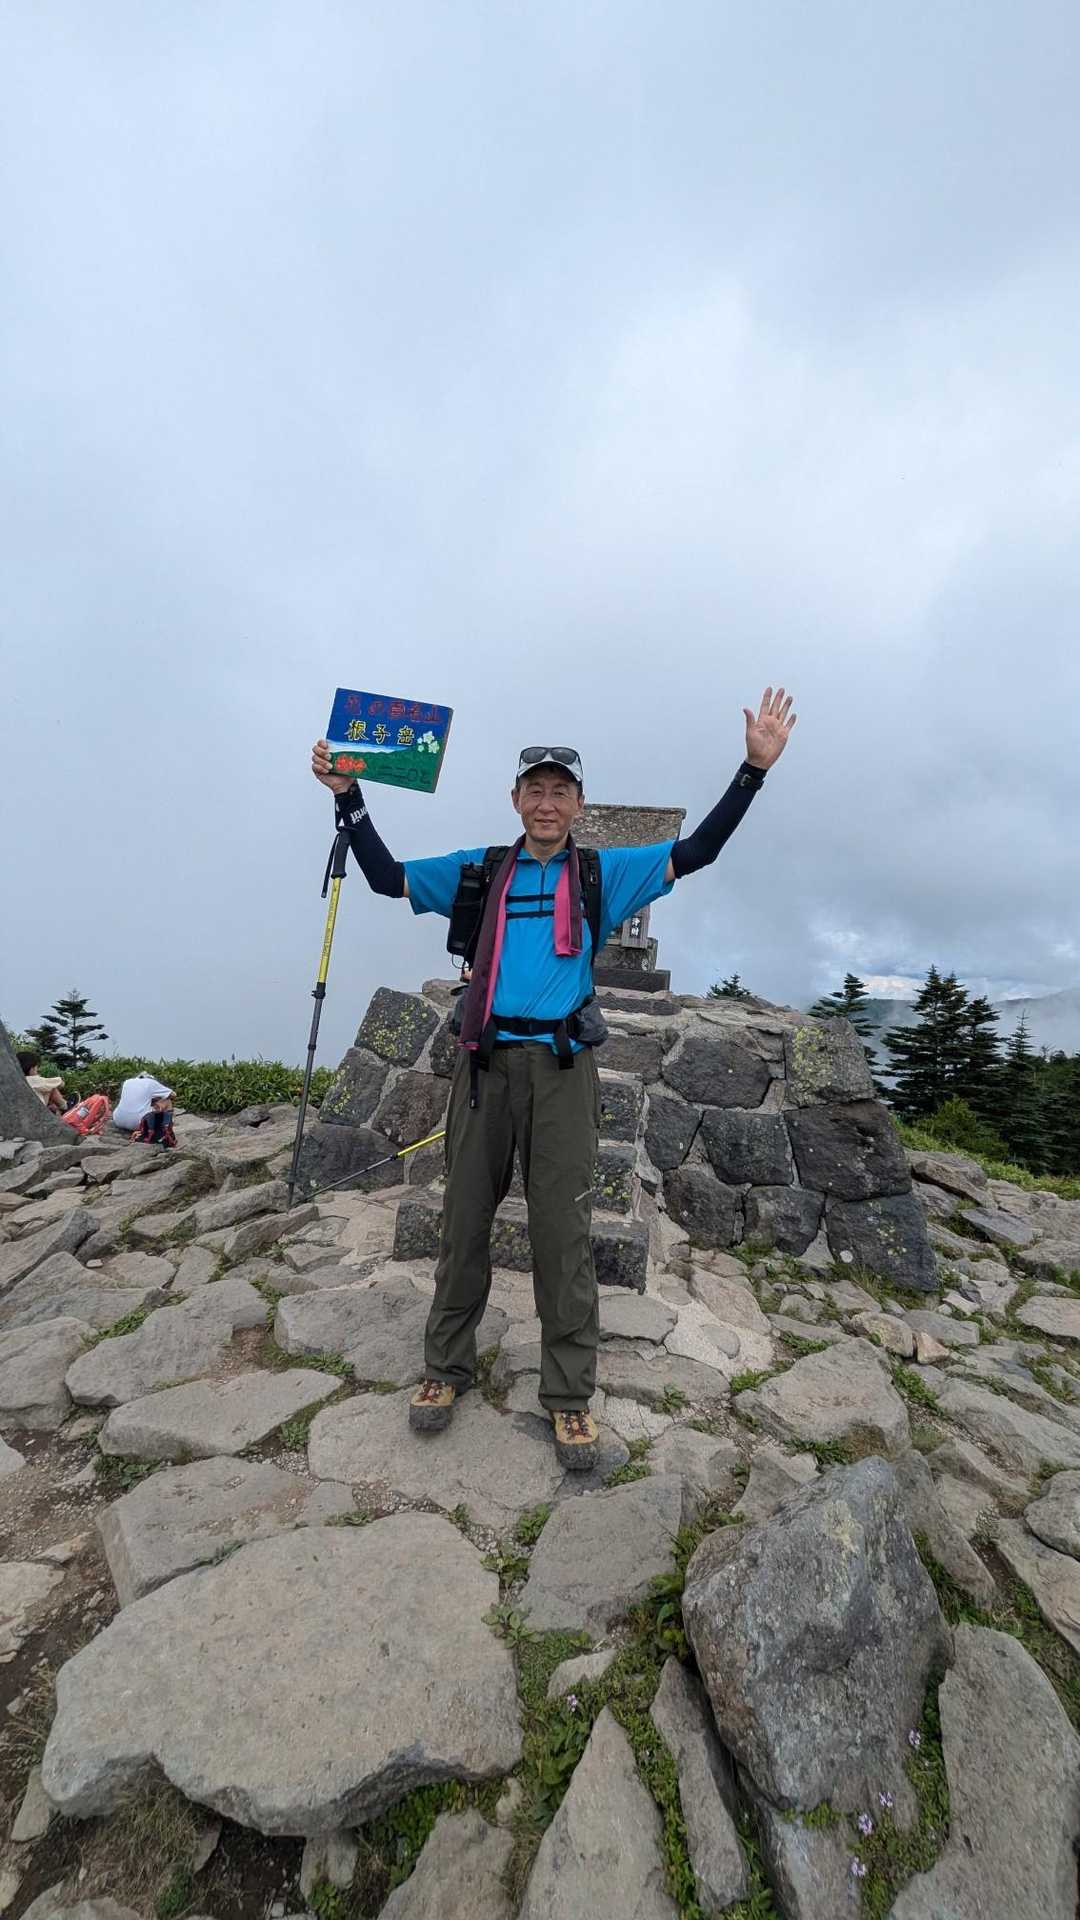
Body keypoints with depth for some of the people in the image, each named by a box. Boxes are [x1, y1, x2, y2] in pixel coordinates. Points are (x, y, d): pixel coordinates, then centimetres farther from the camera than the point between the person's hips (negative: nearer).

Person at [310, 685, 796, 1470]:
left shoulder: (603, 872, 10)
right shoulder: (478, 870, 12)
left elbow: (695, 852, 7)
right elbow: (386, 877, 15)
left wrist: (754, 769, 1)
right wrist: (349, 796, 8)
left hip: (563, 1064, -1)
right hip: (486, 1060, 2)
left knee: (564, 1231, 3)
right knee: (465, 1219, 10)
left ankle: (570, 1393, 19)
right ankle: (447, 1367, 28)